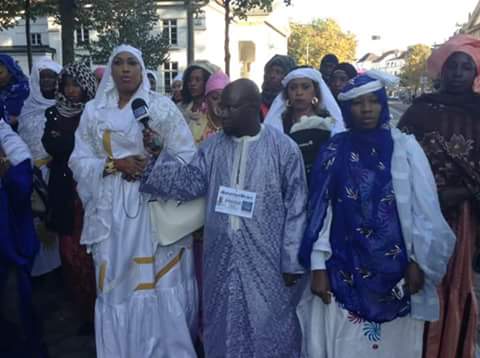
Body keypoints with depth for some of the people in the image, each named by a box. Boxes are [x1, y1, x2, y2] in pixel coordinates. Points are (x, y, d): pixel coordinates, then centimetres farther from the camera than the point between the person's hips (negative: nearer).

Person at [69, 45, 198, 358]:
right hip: (111, 210, 2)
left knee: (161, 285, 0)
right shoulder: (94, 110, 9)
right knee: (117, 285, 7)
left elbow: (187, 156, -3)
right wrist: (114, 163, -12)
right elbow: (79, 161, 4)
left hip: (155, 205, -2)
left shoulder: (162, 106, 1)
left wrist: (154, 166, -16)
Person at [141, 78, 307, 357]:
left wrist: (292, 261, -7)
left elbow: (296, 209, -6)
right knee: (225, 327, 17)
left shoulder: (284, 148, -7)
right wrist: (155, 157, -13)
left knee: (267, 329, 10)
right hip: (222, 259, 4)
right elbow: (191, 182, -1)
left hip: (267, 262, -4)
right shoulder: (212, 147, 6)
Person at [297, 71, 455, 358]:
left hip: (394, 268, 0)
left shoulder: (405, 147, -1)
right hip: (343, 270, 1)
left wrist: (417, 261, -5)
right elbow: (320, 209, 0)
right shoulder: (333, 151, 1)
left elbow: (424, 208, -2)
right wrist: (318, 266, -3)